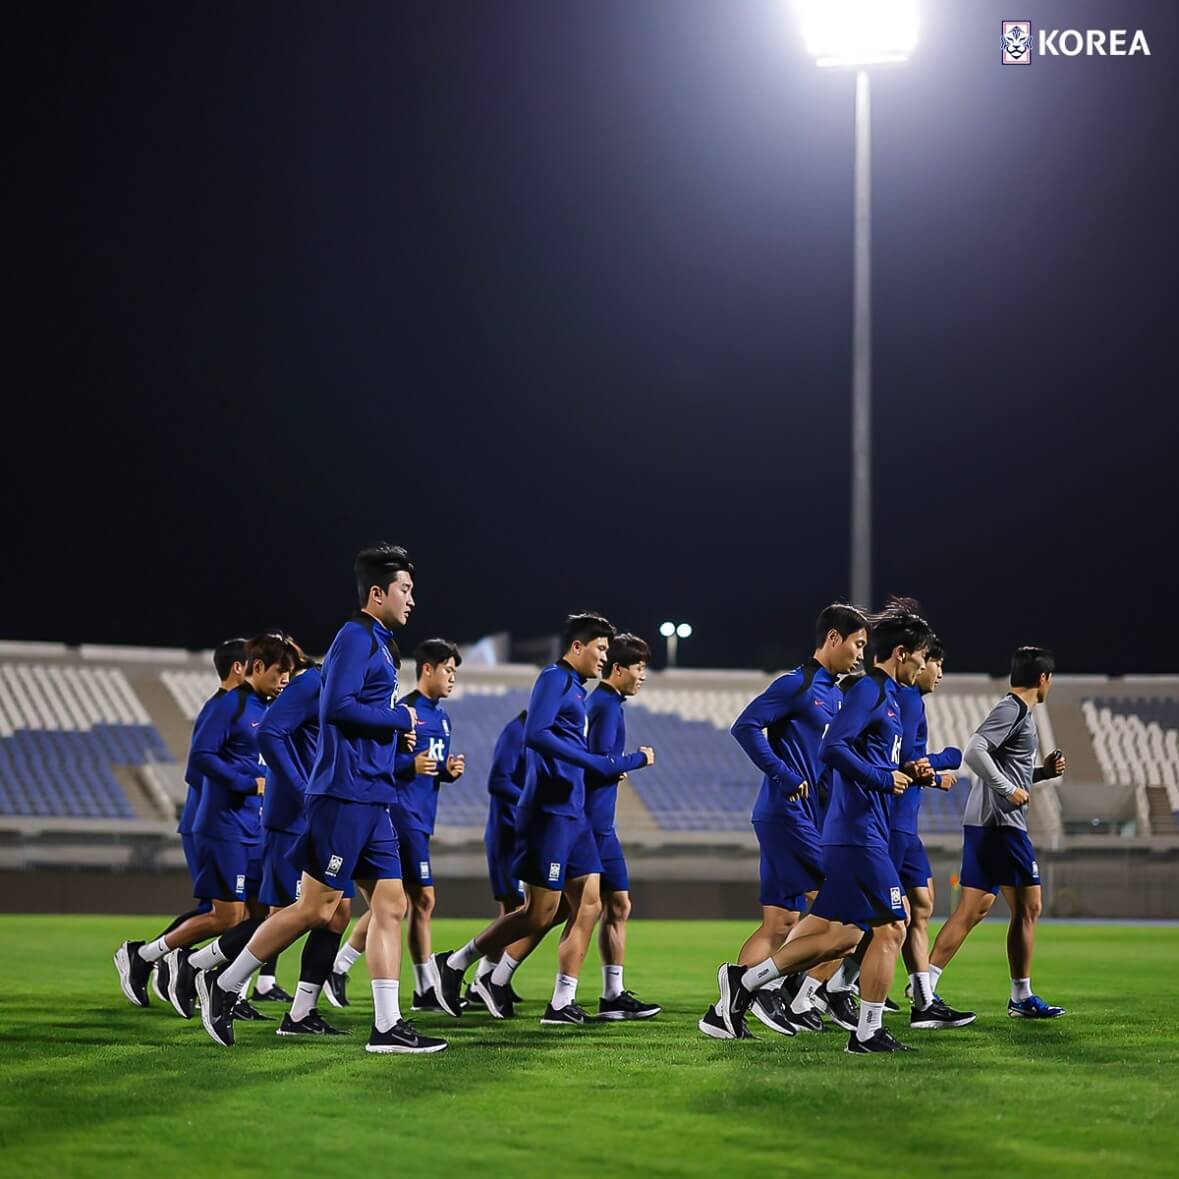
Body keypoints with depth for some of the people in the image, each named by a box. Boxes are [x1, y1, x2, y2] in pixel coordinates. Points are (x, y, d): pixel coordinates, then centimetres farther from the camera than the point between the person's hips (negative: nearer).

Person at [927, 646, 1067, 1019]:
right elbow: (974, 752, -23)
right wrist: (1009, 790, -20)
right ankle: (1021, 998, -2)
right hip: (1000, 822, -10)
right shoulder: (1011, 709, -11)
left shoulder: (1019, 711, 20)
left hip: (984, 823, 10)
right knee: (1027, 906, -4)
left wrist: (1043, 771, 14)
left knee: (973, 909, 8)